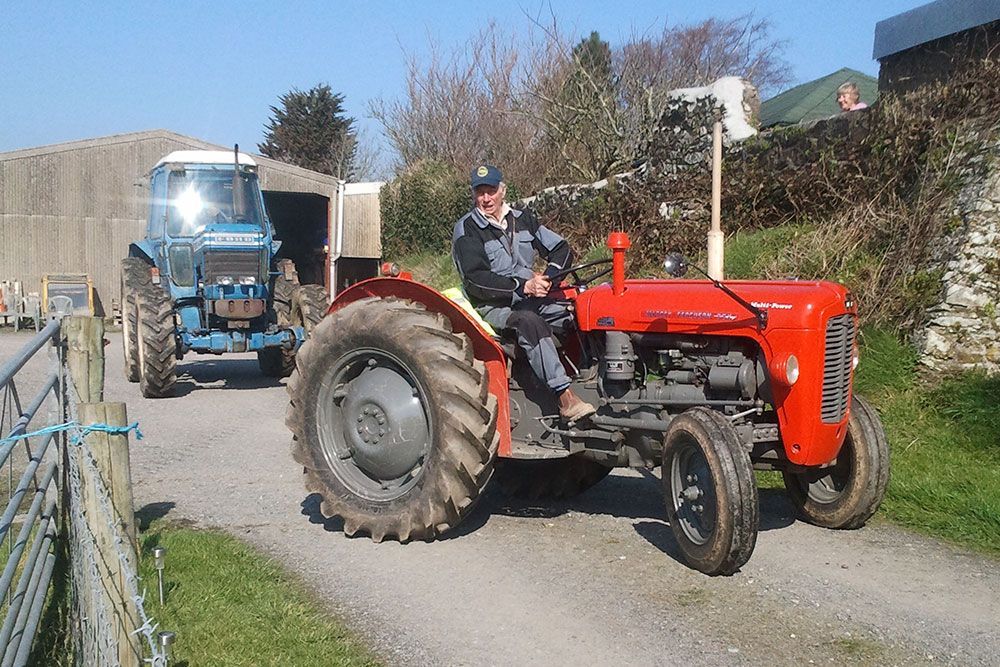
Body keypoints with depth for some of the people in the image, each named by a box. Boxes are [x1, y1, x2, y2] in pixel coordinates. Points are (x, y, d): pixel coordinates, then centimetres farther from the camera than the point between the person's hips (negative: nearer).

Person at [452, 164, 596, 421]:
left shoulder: (522, 219, 13)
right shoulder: (467, 229, -4)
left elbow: (562, 249, 13)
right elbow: (476, 280, -15)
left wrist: (548, 277, -8)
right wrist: (523, 287, -24)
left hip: (533, 296, 6)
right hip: (494, 304, -6)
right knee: (529, 321, -37)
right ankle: (565, 396, -42)